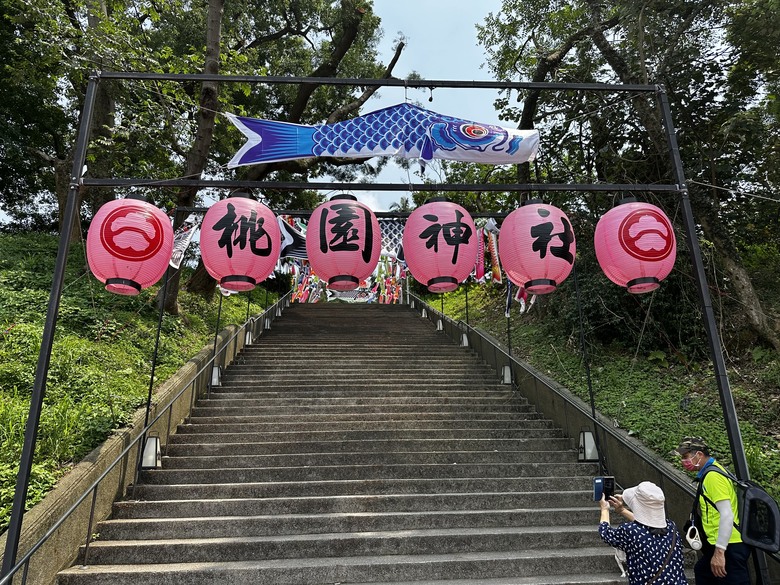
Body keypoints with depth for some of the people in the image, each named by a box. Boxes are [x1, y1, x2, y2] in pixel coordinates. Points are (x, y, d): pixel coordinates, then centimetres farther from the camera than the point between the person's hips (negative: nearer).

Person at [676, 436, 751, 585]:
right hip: (724, 545, 11)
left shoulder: (713, 476, -18)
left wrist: (719, 552, -23)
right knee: (702, 572, 23)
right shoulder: (709, 473, 12)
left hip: (729, 546, -11)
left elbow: (727, 515, -24)